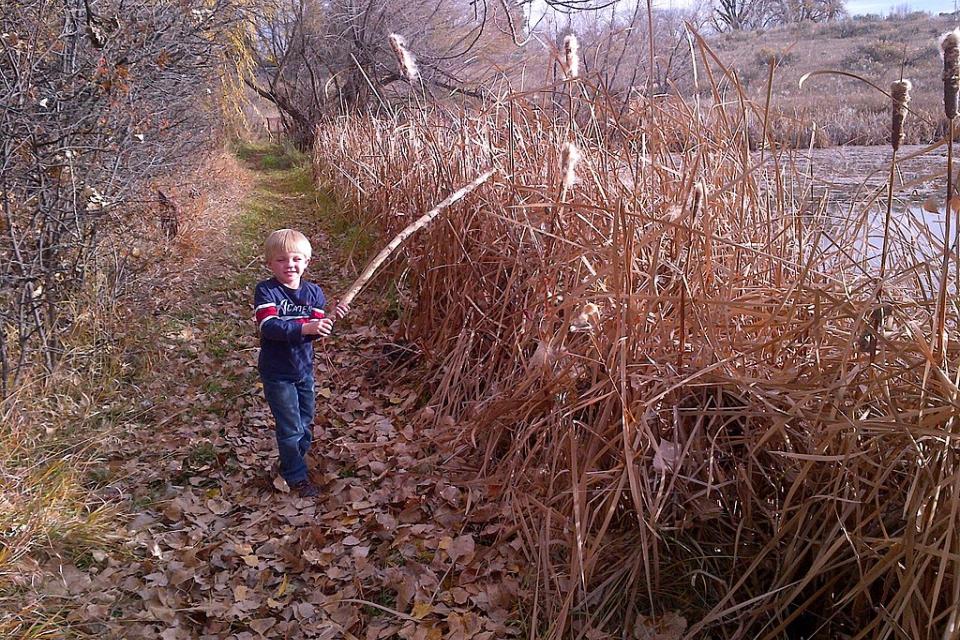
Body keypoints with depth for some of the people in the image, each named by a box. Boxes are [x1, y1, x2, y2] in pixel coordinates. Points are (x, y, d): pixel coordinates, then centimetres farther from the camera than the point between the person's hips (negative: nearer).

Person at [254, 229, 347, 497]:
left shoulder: (314, 292, -1)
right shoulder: (266, 291, -15)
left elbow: (318, 330, -8)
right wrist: (304, 328, -42)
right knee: (290, 428, 0)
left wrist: (331, 320, -30)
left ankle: (292, 463, 41)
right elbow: (268, 326, -29)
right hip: (277, 373, -5)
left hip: (304, 369, 5)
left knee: (306, 423, 18)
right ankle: (296, 476, 17)